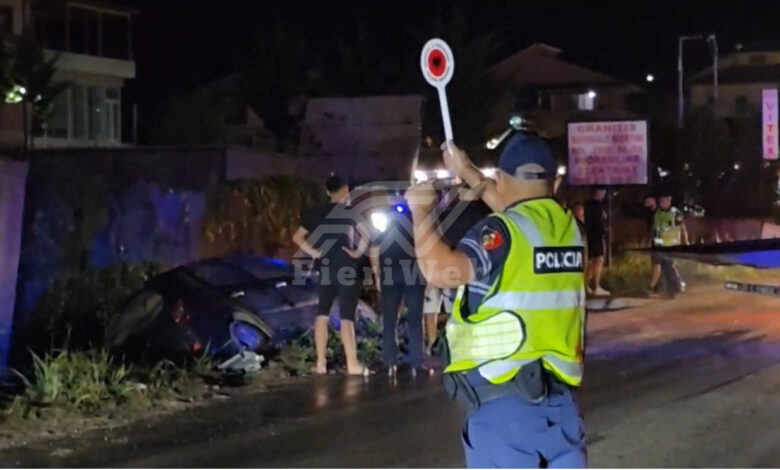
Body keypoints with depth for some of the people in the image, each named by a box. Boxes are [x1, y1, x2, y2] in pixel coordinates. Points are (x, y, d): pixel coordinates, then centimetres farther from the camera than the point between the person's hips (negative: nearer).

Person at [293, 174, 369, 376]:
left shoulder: (316, 213, 7)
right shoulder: (349, 212, -6)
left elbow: (297, 237, 7)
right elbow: (365, 235, -20)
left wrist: (313, 252, 4)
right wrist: (358, 252, -10)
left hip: (325, 268, 4)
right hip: (346, 269, -4)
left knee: (322, 315, 11)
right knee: (346, 317, -5)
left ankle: (321, 363, 8)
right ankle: (352, 364, -7)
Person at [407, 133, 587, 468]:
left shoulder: (502, 233, -13)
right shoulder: (567, 227, 7)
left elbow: (441, 271, -27)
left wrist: (420, 212, -12)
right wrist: (468, 173, 35)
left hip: (504, 398, -6)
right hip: (560, 394, 6)